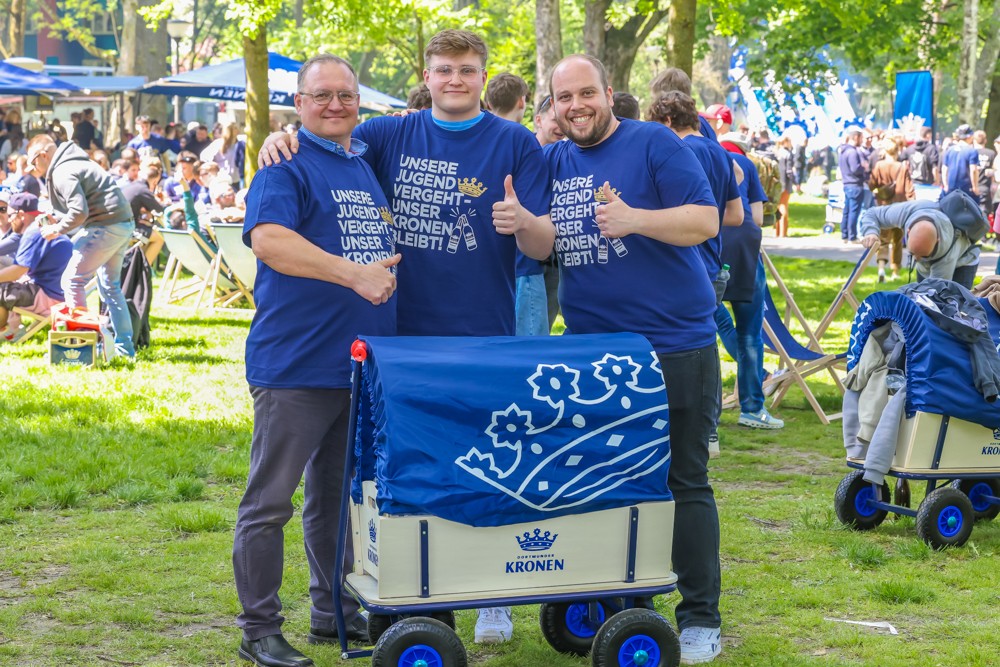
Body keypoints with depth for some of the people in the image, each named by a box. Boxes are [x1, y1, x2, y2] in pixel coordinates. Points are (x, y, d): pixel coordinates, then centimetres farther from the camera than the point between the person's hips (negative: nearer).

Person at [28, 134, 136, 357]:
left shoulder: (62, 172, -12)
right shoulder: (75, 163, 20)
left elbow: (80, 211, -21)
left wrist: (58, 229, -7)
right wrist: (57, 219, 19)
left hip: (106, 227, -10)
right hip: (124, 224, 10)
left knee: (72, 281, -4)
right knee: (110, 286, 17)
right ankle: (124, 346, 18)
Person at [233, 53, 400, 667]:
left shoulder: (367, 167, 16)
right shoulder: (287, 166, -7)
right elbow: (269, 240, -24)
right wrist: (355, 274, -30)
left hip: (361, 362, 8)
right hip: (296, 365, -7)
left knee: (338, 498, 17)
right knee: (270, 501, -1)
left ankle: (336, 614, 28)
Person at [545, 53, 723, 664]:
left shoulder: (654, 144, -4)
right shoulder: (551, 162, 12)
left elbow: (706, 220, -11)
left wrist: (635, 219, -26)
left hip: (676, 346, -5)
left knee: (685, 483, 0)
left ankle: (701, 618, 8)